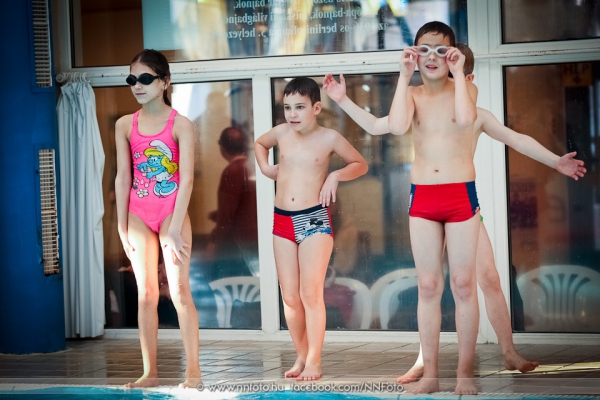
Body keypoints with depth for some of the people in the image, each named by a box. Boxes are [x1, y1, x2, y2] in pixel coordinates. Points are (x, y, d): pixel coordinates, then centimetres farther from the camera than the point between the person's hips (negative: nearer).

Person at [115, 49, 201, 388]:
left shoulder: (181, 125, -8)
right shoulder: (126, 125, 5)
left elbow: (186, 178, -12)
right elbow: (123, 177, 5)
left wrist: (176, 228, -17)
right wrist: (122, 226, 2)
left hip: (172, 211, -4)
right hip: (139, 215, 4)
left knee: (180, 290, -4)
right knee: (146, 293, 6)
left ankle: (193, 370, 2)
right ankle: (150, 372, 11)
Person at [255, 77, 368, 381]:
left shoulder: (329, 138, -4)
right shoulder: (281, 133, 5)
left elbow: (361, 164, 9)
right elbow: (259, 144, 29)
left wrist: (336, 175, -7)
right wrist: (265, 167, 11)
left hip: (315, 219, -4)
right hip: (282, 220, 4)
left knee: (311, 293, -10)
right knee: (290, 298, 6)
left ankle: (314, 361, -4)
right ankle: (301, 356, 19)